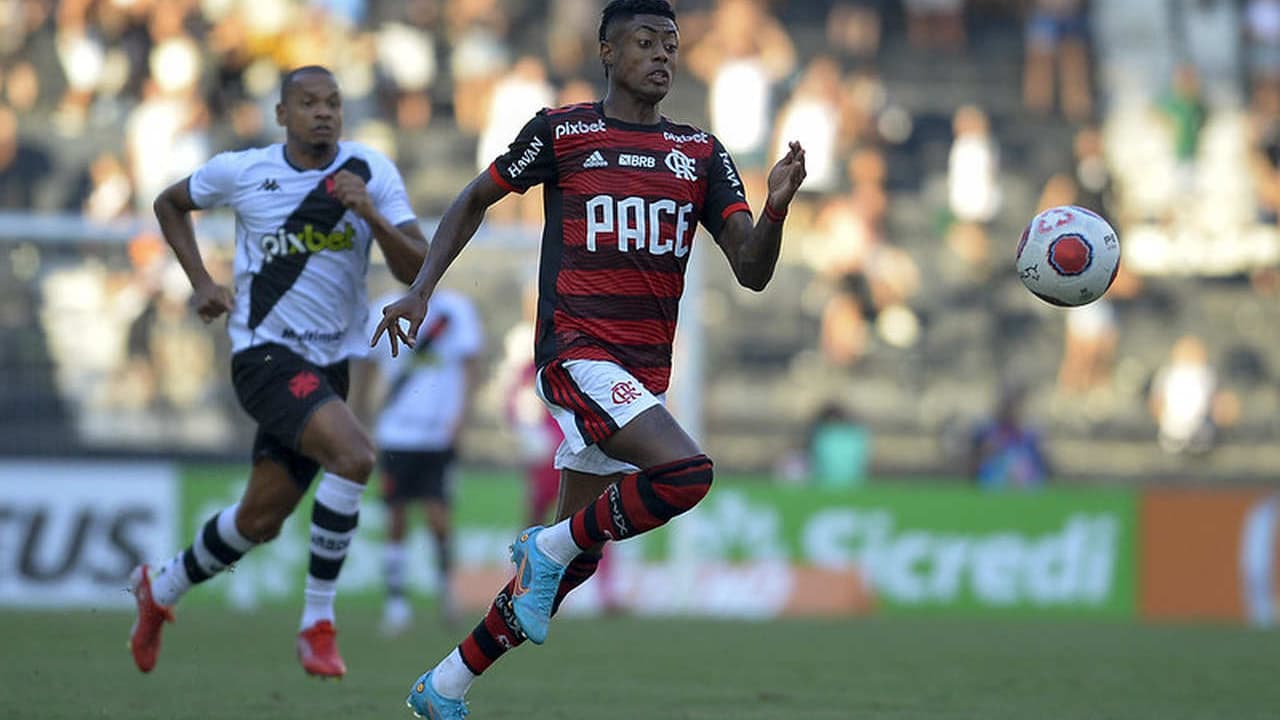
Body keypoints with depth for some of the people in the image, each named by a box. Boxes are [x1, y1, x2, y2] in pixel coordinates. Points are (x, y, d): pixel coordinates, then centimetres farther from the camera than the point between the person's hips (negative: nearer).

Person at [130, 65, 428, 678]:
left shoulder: (372, 173, -3)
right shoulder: (241, 172, -5)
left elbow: (418, 270, -11)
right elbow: (170, 203, 15)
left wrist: (372, 216, -26)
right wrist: (201, 282, 4)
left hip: (328, 365, 4)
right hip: (265, 353, -4)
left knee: (261, 519, 12)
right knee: (352, 453, -29)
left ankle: (161, 588, 40)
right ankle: (318, 623, -20)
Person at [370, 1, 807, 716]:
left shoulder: (703, 154, 11)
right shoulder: (560, 132, 1)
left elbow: (752, 271, 4)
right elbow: (476, 200, 15)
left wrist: (777, 207, -15)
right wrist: (421, 291, 7)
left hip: (644, 376, 6)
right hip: (577, 353, -6)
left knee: (576, 557, 8)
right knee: (687, 472, -29)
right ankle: (551, 546, -6)